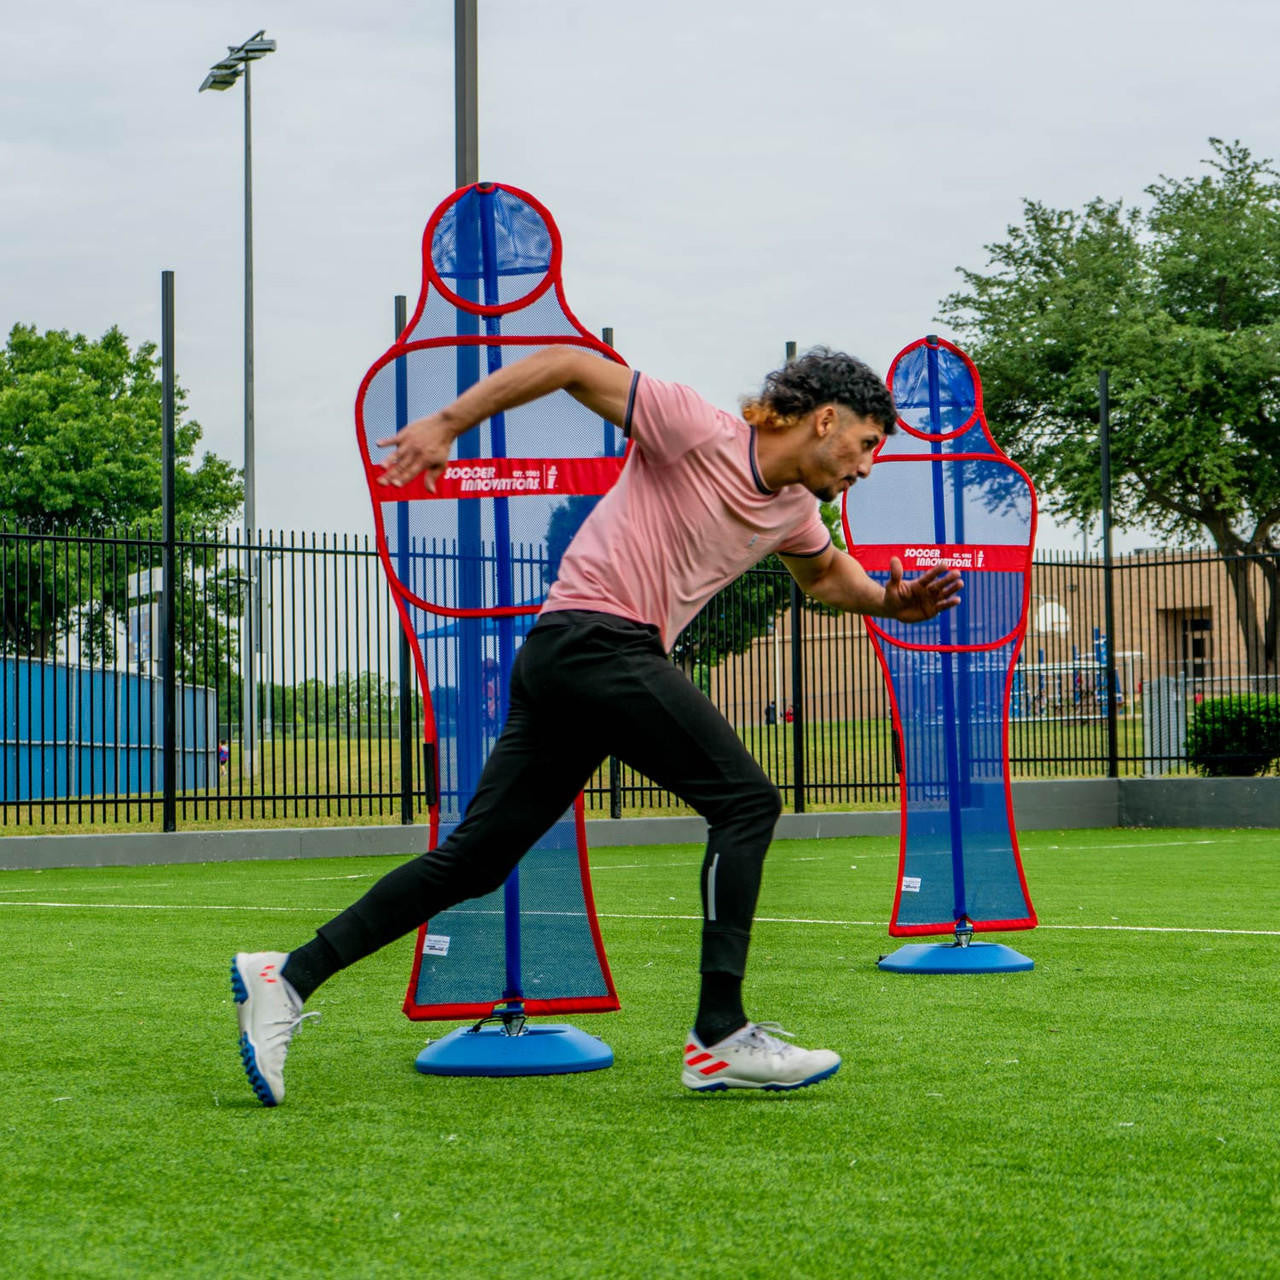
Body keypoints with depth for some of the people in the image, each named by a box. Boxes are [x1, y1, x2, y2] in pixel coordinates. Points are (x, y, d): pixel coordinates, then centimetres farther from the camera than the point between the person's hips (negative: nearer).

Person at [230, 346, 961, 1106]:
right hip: (594, 638, -9)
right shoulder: (699, 431, -9)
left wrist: (891, 601, 17)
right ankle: (720, 1037, -11)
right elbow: (569, 365, -9)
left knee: (473, 860, 5)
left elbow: (825, 572, 38)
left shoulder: (795, 509, 16)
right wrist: (445, 425, -14)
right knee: (746, 800, -11)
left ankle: (288, 977, 5)